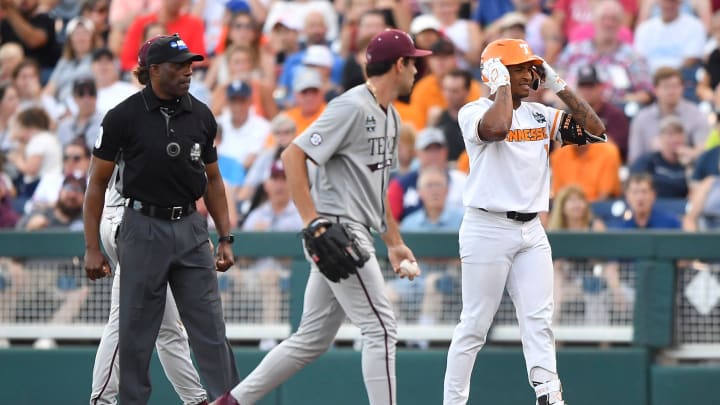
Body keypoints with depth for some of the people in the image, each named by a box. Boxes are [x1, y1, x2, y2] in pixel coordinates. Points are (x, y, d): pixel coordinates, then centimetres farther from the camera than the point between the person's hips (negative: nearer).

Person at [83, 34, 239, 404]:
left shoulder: (201, 116, 6)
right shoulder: (124, 116, -6)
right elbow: (97, 183, -1)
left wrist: (225, 238, 10)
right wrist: (92, 248, -6)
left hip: (191, 228, 3)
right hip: (143, 230, -3)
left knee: (210, 328, 0)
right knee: (135, 332, 2)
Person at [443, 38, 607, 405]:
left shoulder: (541, 115, 12)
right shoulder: (474, 112, -7)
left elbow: (594, 130, 6)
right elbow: (498, 128, -30)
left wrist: (558, 87, 4)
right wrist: (502, 85, -14)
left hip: (531, 230, 6)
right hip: (488, 229, -6)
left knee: (538, 318, -3)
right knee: (475, 324, -1)